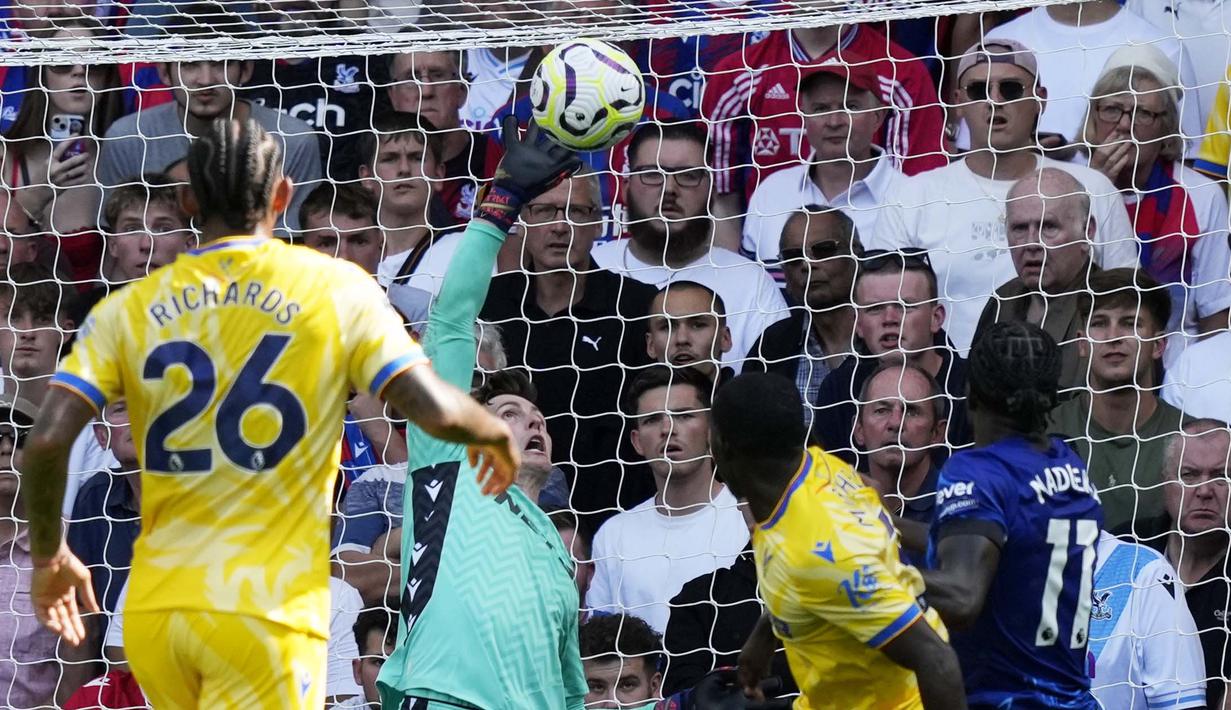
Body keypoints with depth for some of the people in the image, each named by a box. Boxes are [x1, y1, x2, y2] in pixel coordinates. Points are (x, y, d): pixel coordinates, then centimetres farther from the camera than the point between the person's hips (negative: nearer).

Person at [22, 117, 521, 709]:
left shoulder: (128, 311, 6)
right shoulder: (334, 289, 0)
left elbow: (46, 441, -3)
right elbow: (436, 411, -6)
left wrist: (49, 556, 12)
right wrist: (497, 434, 16)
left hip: (153, 612, 4)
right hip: (267, 615, -4)